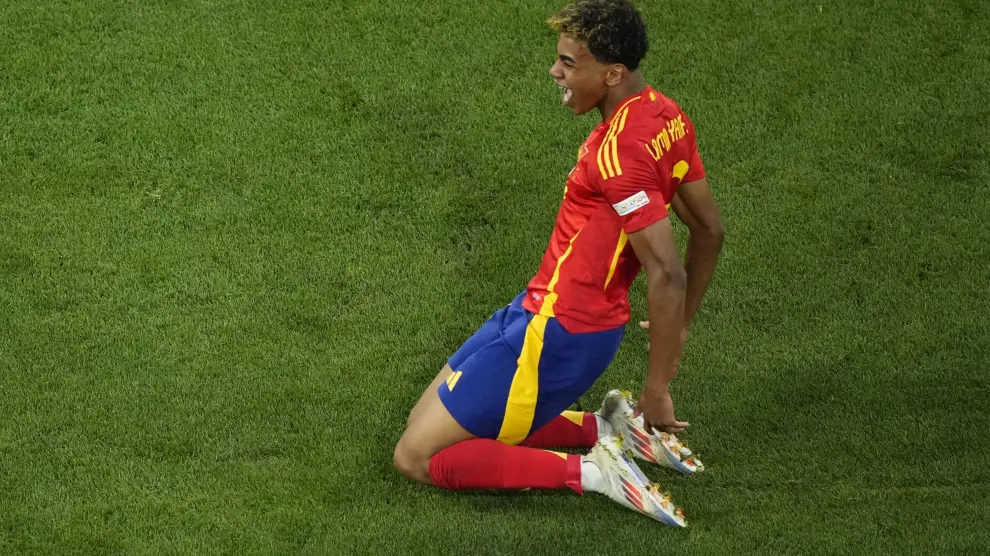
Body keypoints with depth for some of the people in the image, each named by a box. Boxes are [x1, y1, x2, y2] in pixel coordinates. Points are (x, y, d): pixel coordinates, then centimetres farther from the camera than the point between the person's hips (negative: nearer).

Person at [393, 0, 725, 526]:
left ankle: (589, 472, -8)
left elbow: (666, 274, -29)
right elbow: (709, 230, 13)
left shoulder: (618, 149, -25)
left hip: (554, 333, -10)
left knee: (416, 457, -3)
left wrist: (656, 392, -21)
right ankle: (609, 430, 10)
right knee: (428, 421, 19)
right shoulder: (668, 116, 4)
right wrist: (678, 330, 21)